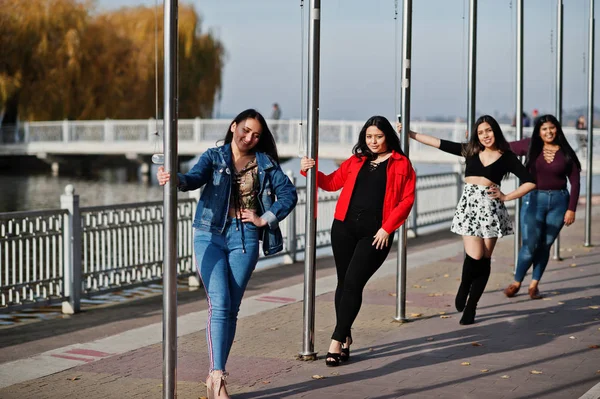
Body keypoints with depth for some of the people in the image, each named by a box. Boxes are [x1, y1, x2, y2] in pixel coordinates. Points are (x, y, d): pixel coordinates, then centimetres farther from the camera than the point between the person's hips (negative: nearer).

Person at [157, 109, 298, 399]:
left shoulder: (265, 163, 9)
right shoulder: (214, 156, 3)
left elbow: (288, 193, 9)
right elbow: (195, 178, -16)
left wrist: (265, 219, -2)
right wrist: (174, 179, -37)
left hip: (245, 238, 2)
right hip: (211, 235, -2)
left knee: (231, 309, 4)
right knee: (219, 304, -13)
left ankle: (215, 375, 13)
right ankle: (218, 375, -15)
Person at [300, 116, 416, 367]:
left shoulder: (401, 164, 4)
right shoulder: (356, 161, 15)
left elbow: (407, 199, -2)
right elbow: (332, 182, 16)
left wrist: (387, 228, -9)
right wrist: (310, 171, -1)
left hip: (375, 234, -4)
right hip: (344, 228, 4)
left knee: (353, 283, -11)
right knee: (344, 283, 7)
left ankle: (337, 340, -7)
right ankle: (346, 338, 19)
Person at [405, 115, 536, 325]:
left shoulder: (507, 157, 3)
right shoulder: (469, 151, 9)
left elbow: (530, 182, 2)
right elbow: (438, 143, 9)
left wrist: (506, 197, -3)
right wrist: (409, 133, 8)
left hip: (491, 207, 0)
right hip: (469, 205, 1)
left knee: (484, 259, 0)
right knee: (475, 256, -13)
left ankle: (471, 306, 10)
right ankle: (463, 288, 18)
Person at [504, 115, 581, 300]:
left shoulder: (566, 153, 1)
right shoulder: (530, 146, 0)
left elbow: (575, 182, 3)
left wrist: (571, 209, -3)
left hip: (558, 201, 1)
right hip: (534, 199, -1)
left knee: (545, 245, 5)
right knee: (530, 245, -6)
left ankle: (534, 285, 16)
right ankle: (516, 283, 12)